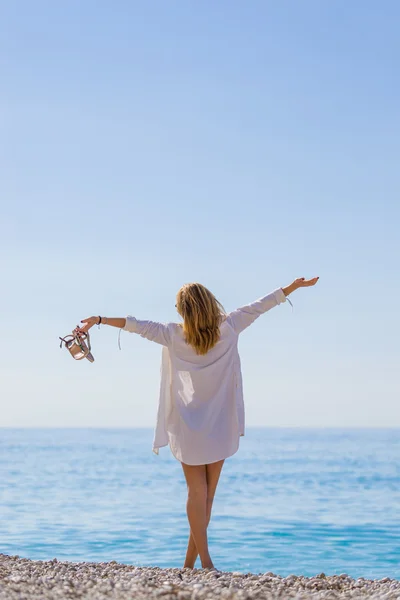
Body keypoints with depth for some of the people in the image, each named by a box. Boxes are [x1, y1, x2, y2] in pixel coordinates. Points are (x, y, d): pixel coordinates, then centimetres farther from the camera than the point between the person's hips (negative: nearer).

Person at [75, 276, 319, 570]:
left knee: (198, 494, 1)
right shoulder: (229, 328, -3)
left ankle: (205, 561, -4)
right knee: (207, 495, 6)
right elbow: (259, 306, 5)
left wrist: (98, 320, 0)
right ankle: (190, 562, 10)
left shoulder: (173, 335, -8)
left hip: (189, 428, -1)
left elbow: (137, 325, -6)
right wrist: (295, 285, 14)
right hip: (220, 426, 1)